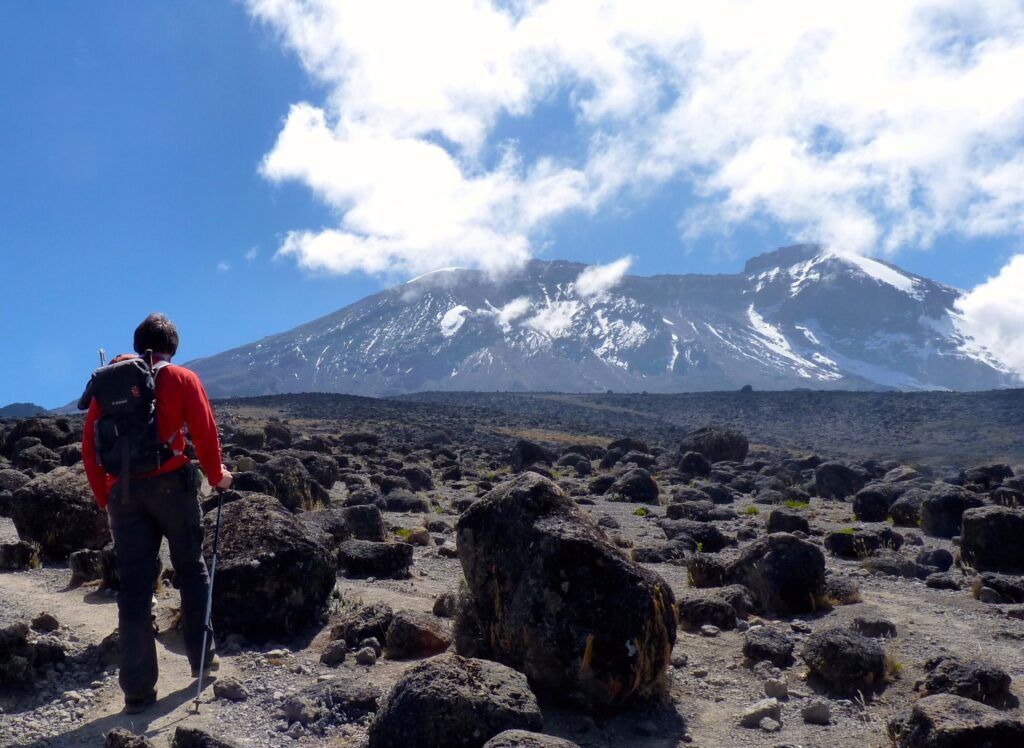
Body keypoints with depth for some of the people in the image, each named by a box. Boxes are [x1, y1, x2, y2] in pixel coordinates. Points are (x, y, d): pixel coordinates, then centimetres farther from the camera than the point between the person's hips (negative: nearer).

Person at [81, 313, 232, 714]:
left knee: (134, 587, 3)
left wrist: (104, 496, 17)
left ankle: (138, 689, 4)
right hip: (171, 484, -2)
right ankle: (202, 657, 20)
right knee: (191, 570, 15)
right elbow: (204, 432, -3)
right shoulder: (181, 378, 3)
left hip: (123, 492, 2)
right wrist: (216, 476, 13)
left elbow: (89, 445, 9)